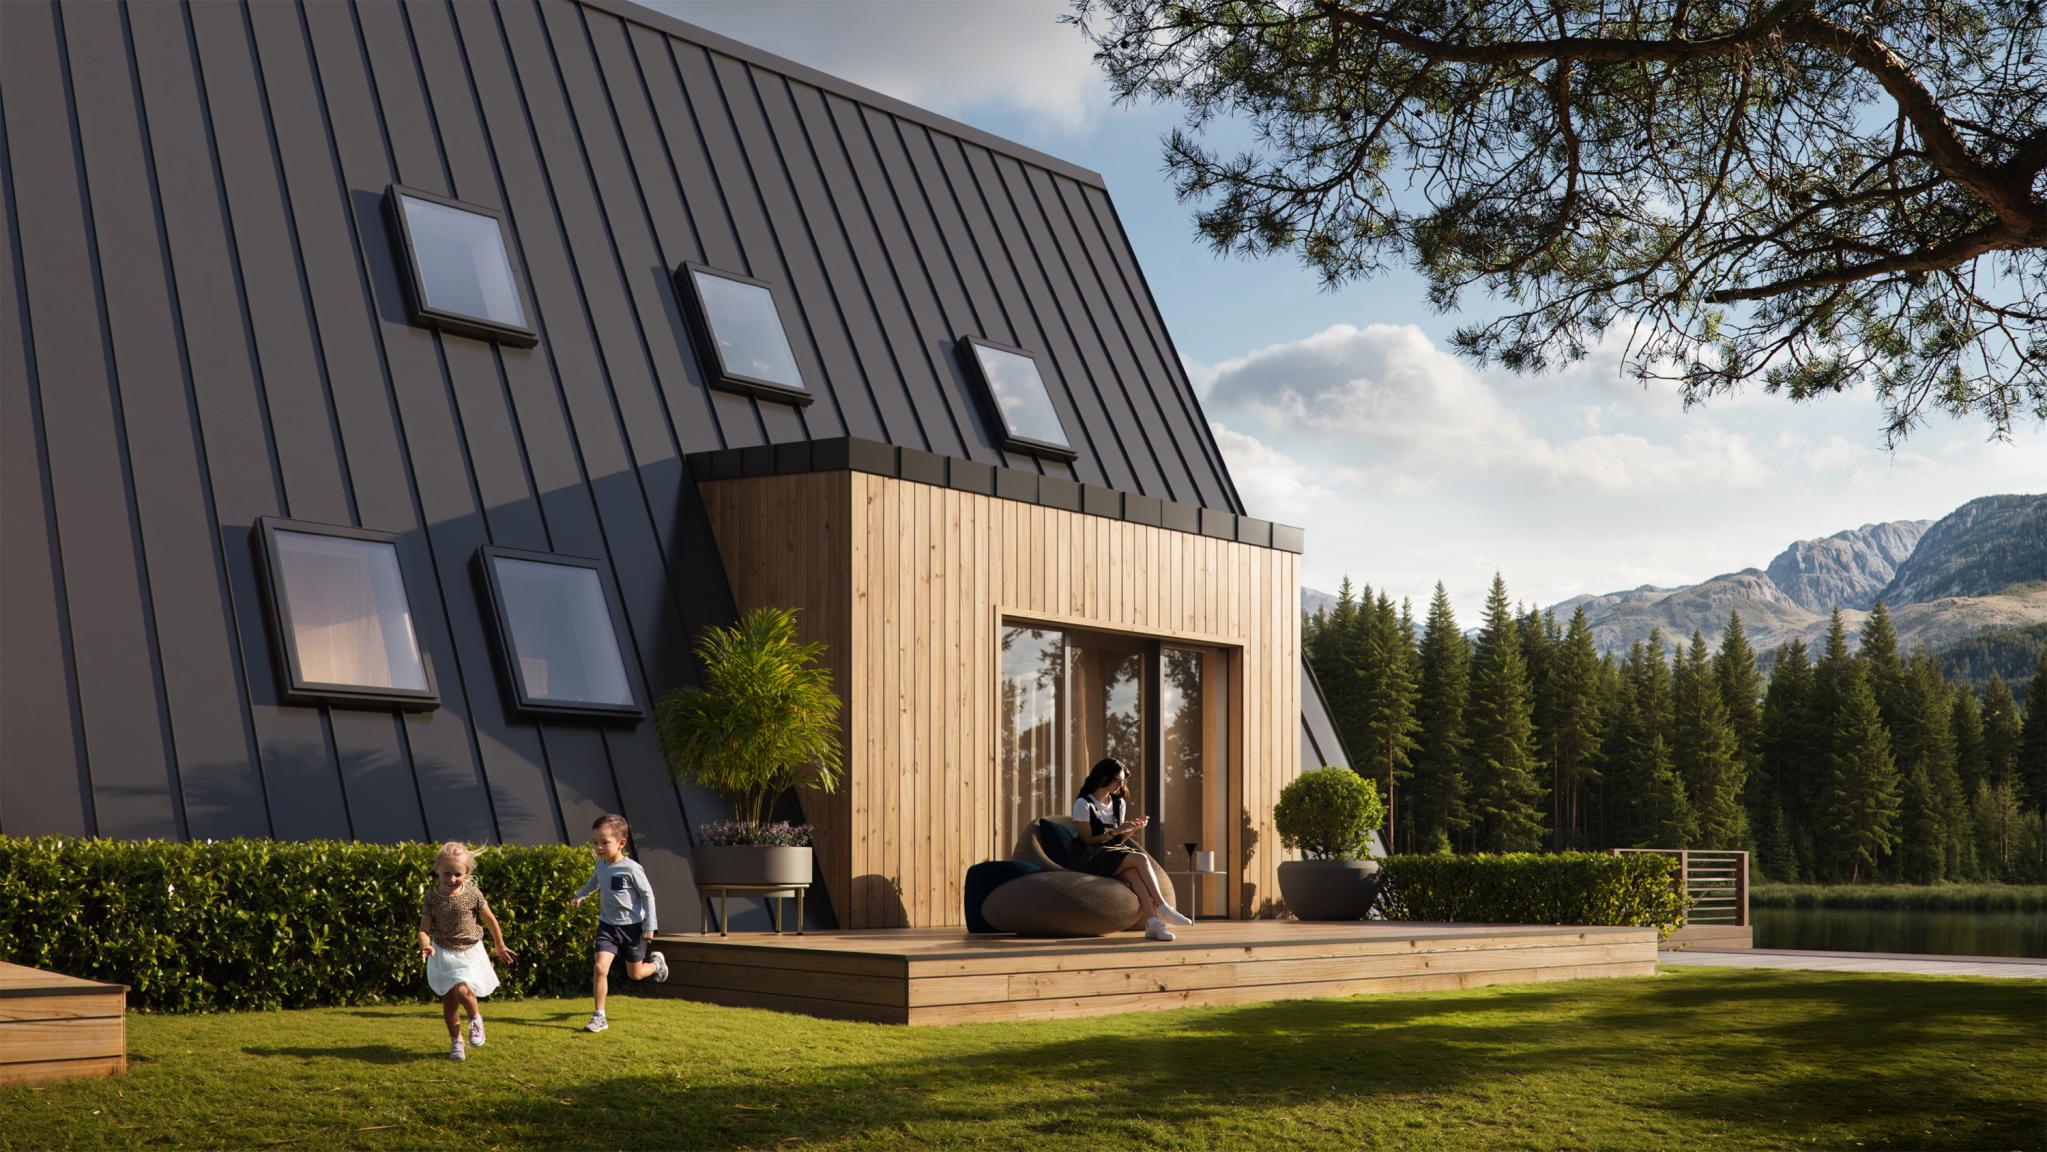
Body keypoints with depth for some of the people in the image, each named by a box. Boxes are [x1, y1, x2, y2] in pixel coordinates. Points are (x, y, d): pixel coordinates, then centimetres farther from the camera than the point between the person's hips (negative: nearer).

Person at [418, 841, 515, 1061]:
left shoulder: (472, 894, -13)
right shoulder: (432, 896, -10)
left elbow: (490, 920, 1)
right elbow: (424, 928, -10)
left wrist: (500, 947, 11)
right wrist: (425, 945, -33)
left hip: (469, 952, -2)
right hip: (442, 953, 2)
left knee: (462, 990, -22)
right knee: (448, 1000, 9)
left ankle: (476, 1019, 9)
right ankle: (455, 1041, 27)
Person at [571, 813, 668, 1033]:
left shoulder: (631, 869, -19)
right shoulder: (600, 866, -1)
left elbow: (648, 895, -11)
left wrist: (649, 926, -11)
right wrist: (580, 895, 13)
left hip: (632, 926, -4)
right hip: (608, 925, 4)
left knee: (635, 974, 11)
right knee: (600, 967, -14)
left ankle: (657, 963, 46)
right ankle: (599, 1017, -7)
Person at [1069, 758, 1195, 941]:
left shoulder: (1119, 803, 15)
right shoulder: (1083, 804, -8)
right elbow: (1087, 840, -10)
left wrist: (1134, 829, -3)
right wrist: (1115, 831, -17)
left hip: (1113, 853, 6)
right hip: (1088, 858, -6)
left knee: (1132, 872, -32)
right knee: (1140, 859, -28)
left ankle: (1152, 921, -46)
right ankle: (1162, 907, -26)